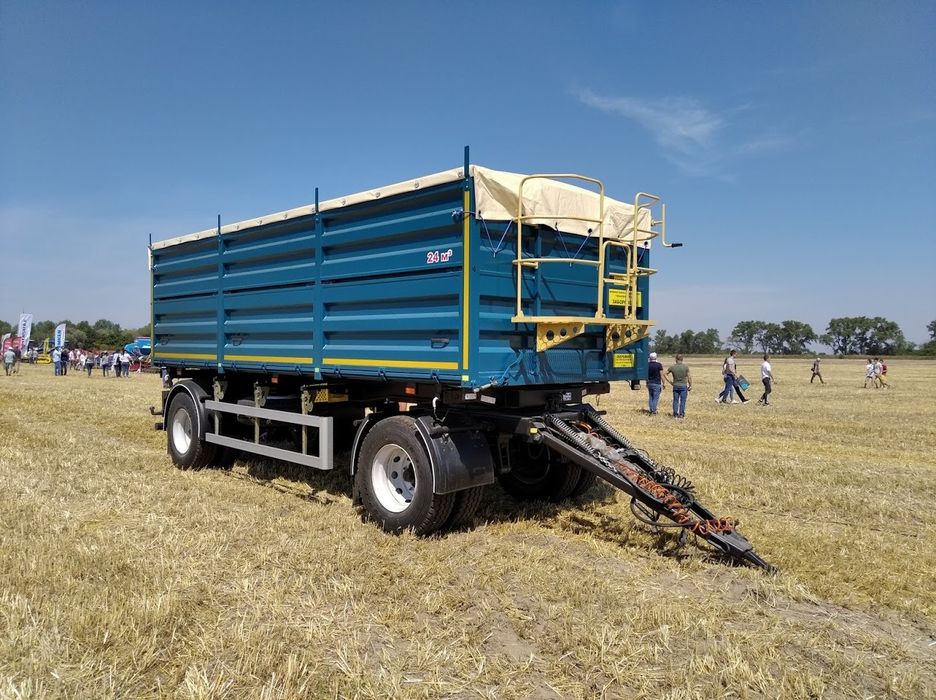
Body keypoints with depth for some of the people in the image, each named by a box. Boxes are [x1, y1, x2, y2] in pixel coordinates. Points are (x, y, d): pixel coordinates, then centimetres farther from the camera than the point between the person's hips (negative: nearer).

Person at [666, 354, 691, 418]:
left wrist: (670, 381, 11)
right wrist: (690, 385, 3)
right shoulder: (685, 366, -8)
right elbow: (689, 377, -7)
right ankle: (681, 414, 4)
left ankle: (675, 414, 11)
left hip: (675, 386, 2)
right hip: (683, 386, -2)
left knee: (675, 401, 9)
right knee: (682, 401, 3)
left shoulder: (672, 367, -3)